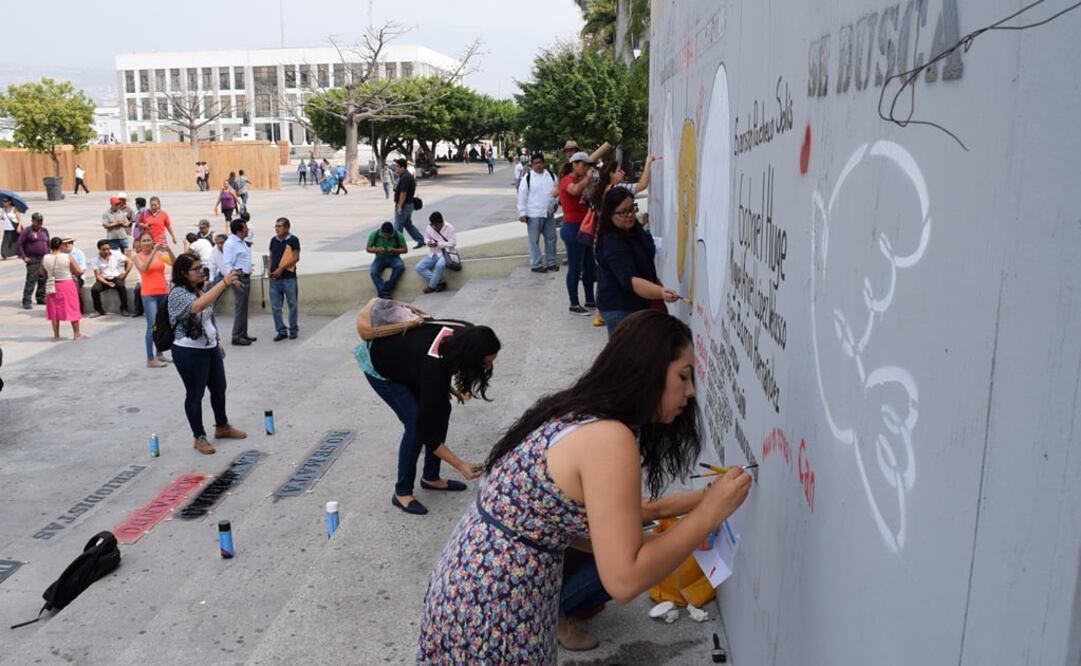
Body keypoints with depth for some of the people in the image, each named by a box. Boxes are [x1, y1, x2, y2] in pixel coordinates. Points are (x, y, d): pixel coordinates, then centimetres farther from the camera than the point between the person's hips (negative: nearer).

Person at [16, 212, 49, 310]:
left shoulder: (44, 231, 13)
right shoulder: (27, 231, -5)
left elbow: (48, 244, 24)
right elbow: (18, 244, -7)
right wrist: (24, 257, -10)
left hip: (44, 260, 6)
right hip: (33, 260, -6)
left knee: (43, 280, 9)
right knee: (31, 280, -11)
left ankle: (41, 299, 21)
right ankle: (26, 302, -8)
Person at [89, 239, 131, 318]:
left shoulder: (116, 254, -5)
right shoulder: (96, 259, -5)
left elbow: (129, 263, -1)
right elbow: (98, 276, -7)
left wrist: (124, 275, -6)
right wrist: (107, 283, -22)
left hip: (116, 277, -1)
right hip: (104, 279, 1)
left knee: (121, 286, -33)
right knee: (94, 289, -26)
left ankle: (124, 309, -17)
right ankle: (98, 310, -5)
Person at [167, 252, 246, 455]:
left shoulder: (201, 289, 8)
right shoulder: (178, 293, -18)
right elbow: (198, 306, -39)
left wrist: (218, 342, 21)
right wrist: (223, 283, -40)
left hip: (210, 348, 8)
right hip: (189, 353, -8)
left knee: (219, 389, 17)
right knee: (195, 394, 4)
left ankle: (222, 427, 36)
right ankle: (199, 437, 18)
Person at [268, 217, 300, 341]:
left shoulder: (293, 240, -6)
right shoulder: (273, 240, 10)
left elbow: (296, 258, -11)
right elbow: (271, 257, 18)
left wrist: (281, 268, -15)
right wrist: (270, 269, 1)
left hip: (289, 277, -5)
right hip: (274, 278, 5)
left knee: (292, 304, 6)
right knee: (275, 307, 4)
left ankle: (293, 329, 18)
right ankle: (281, 330, 13)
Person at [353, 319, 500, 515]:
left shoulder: (466, 336, -23)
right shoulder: (434, 367, -40)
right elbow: (425, 429, -32)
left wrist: (446, 387, -3)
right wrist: (461, 466, -31)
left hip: (406, 353, 8)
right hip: (379, 364, -7)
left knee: (442, 409, 0)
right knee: (416, 423, -17)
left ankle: (430, 477, 15)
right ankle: (402, 493, -2)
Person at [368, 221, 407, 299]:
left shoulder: (398, 235, -10)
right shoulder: (374, 234, -8)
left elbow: (405, 249, -5)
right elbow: (368, 249, -1)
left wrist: (394, 250, -24)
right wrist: (377, 249, -23)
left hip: (393, 258, -1)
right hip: (380, 258, 1)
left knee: (400, 266, -35)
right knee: (373, 271, -30)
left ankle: (387, 288, -28)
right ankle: (384, 293, -36)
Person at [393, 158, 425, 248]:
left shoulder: (404, 178, -21)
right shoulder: (408, 175, 12)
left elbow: (403, 193, -24)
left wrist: (399, 206, -23)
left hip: (404, 205, -10)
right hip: (409, 204, 10)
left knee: (398, 226, -1)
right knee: (408, 224, 18)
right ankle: (421, 240, 20)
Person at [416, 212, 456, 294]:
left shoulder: (449, 228, -12)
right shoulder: (429, 228, 0)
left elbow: (453, 243, -16)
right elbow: (426, 238, 15)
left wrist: (438, 244, -23)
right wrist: (428, 242, -11)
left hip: (445, 253, -6)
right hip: (433, 254, 6)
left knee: (439, 265, -39)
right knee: (418, 267, -15)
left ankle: (432, 286, -20)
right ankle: (440, 282, -17)